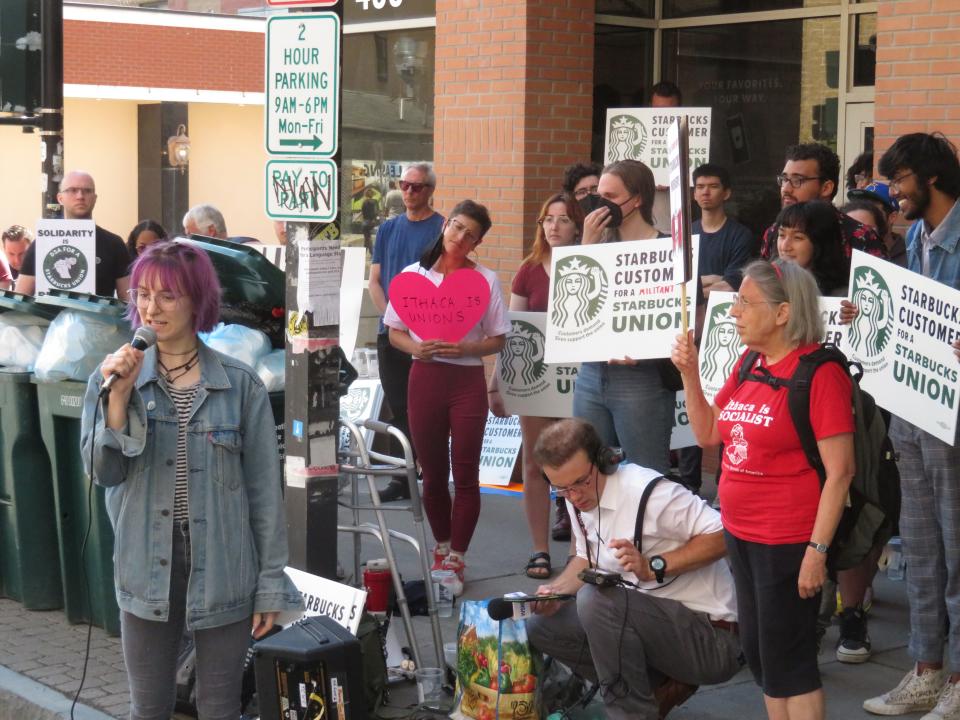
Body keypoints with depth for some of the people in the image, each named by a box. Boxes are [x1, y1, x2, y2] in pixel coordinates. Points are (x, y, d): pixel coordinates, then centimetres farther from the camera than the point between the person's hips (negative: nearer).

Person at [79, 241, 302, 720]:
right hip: (148, 570, 2)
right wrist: (119, 396, -20)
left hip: (223, 572, -1)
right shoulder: (112, 377, 1)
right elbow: (103, 472, -8)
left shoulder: (241, 385, -5)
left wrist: (270, 585, -3)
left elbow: (264, 489, -3)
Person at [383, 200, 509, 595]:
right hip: (425, 377, 2)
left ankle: (455, 562, 7)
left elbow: (498, 340, 1)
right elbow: (394, 332, 8)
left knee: (465, 475, -1)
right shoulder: (414, 273, 5)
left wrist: (464, 348, -16)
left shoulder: (486, 279, 1)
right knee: (432, 473, 11)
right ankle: (442, 548, 28)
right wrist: (416, 348, -13)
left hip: (467, 381, -2)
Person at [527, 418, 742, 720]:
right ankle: (659, 688, 4)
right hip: (652, 620, 9)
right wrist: (557, 590, 0)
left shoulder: (645, 490, -22)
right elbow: (587, 559, 19)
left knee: (596, 598, -30)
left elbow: (722, 535, -24)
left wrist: (654, 567, -28)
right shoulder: (579, 498, 5)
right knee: (541, 626, 4)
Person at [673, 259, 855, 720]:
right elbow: (707, 435, 15)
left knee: (787, 663, 1)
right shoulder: (748, 365, 7)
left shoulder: (819, 372, -16)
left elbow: (839, 472, -18)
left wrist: (817, 551, -20)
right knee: (757, 653, 15)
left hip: (788, 543, -8)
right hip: (740, 535, 8)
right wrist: (689, 374, 3)